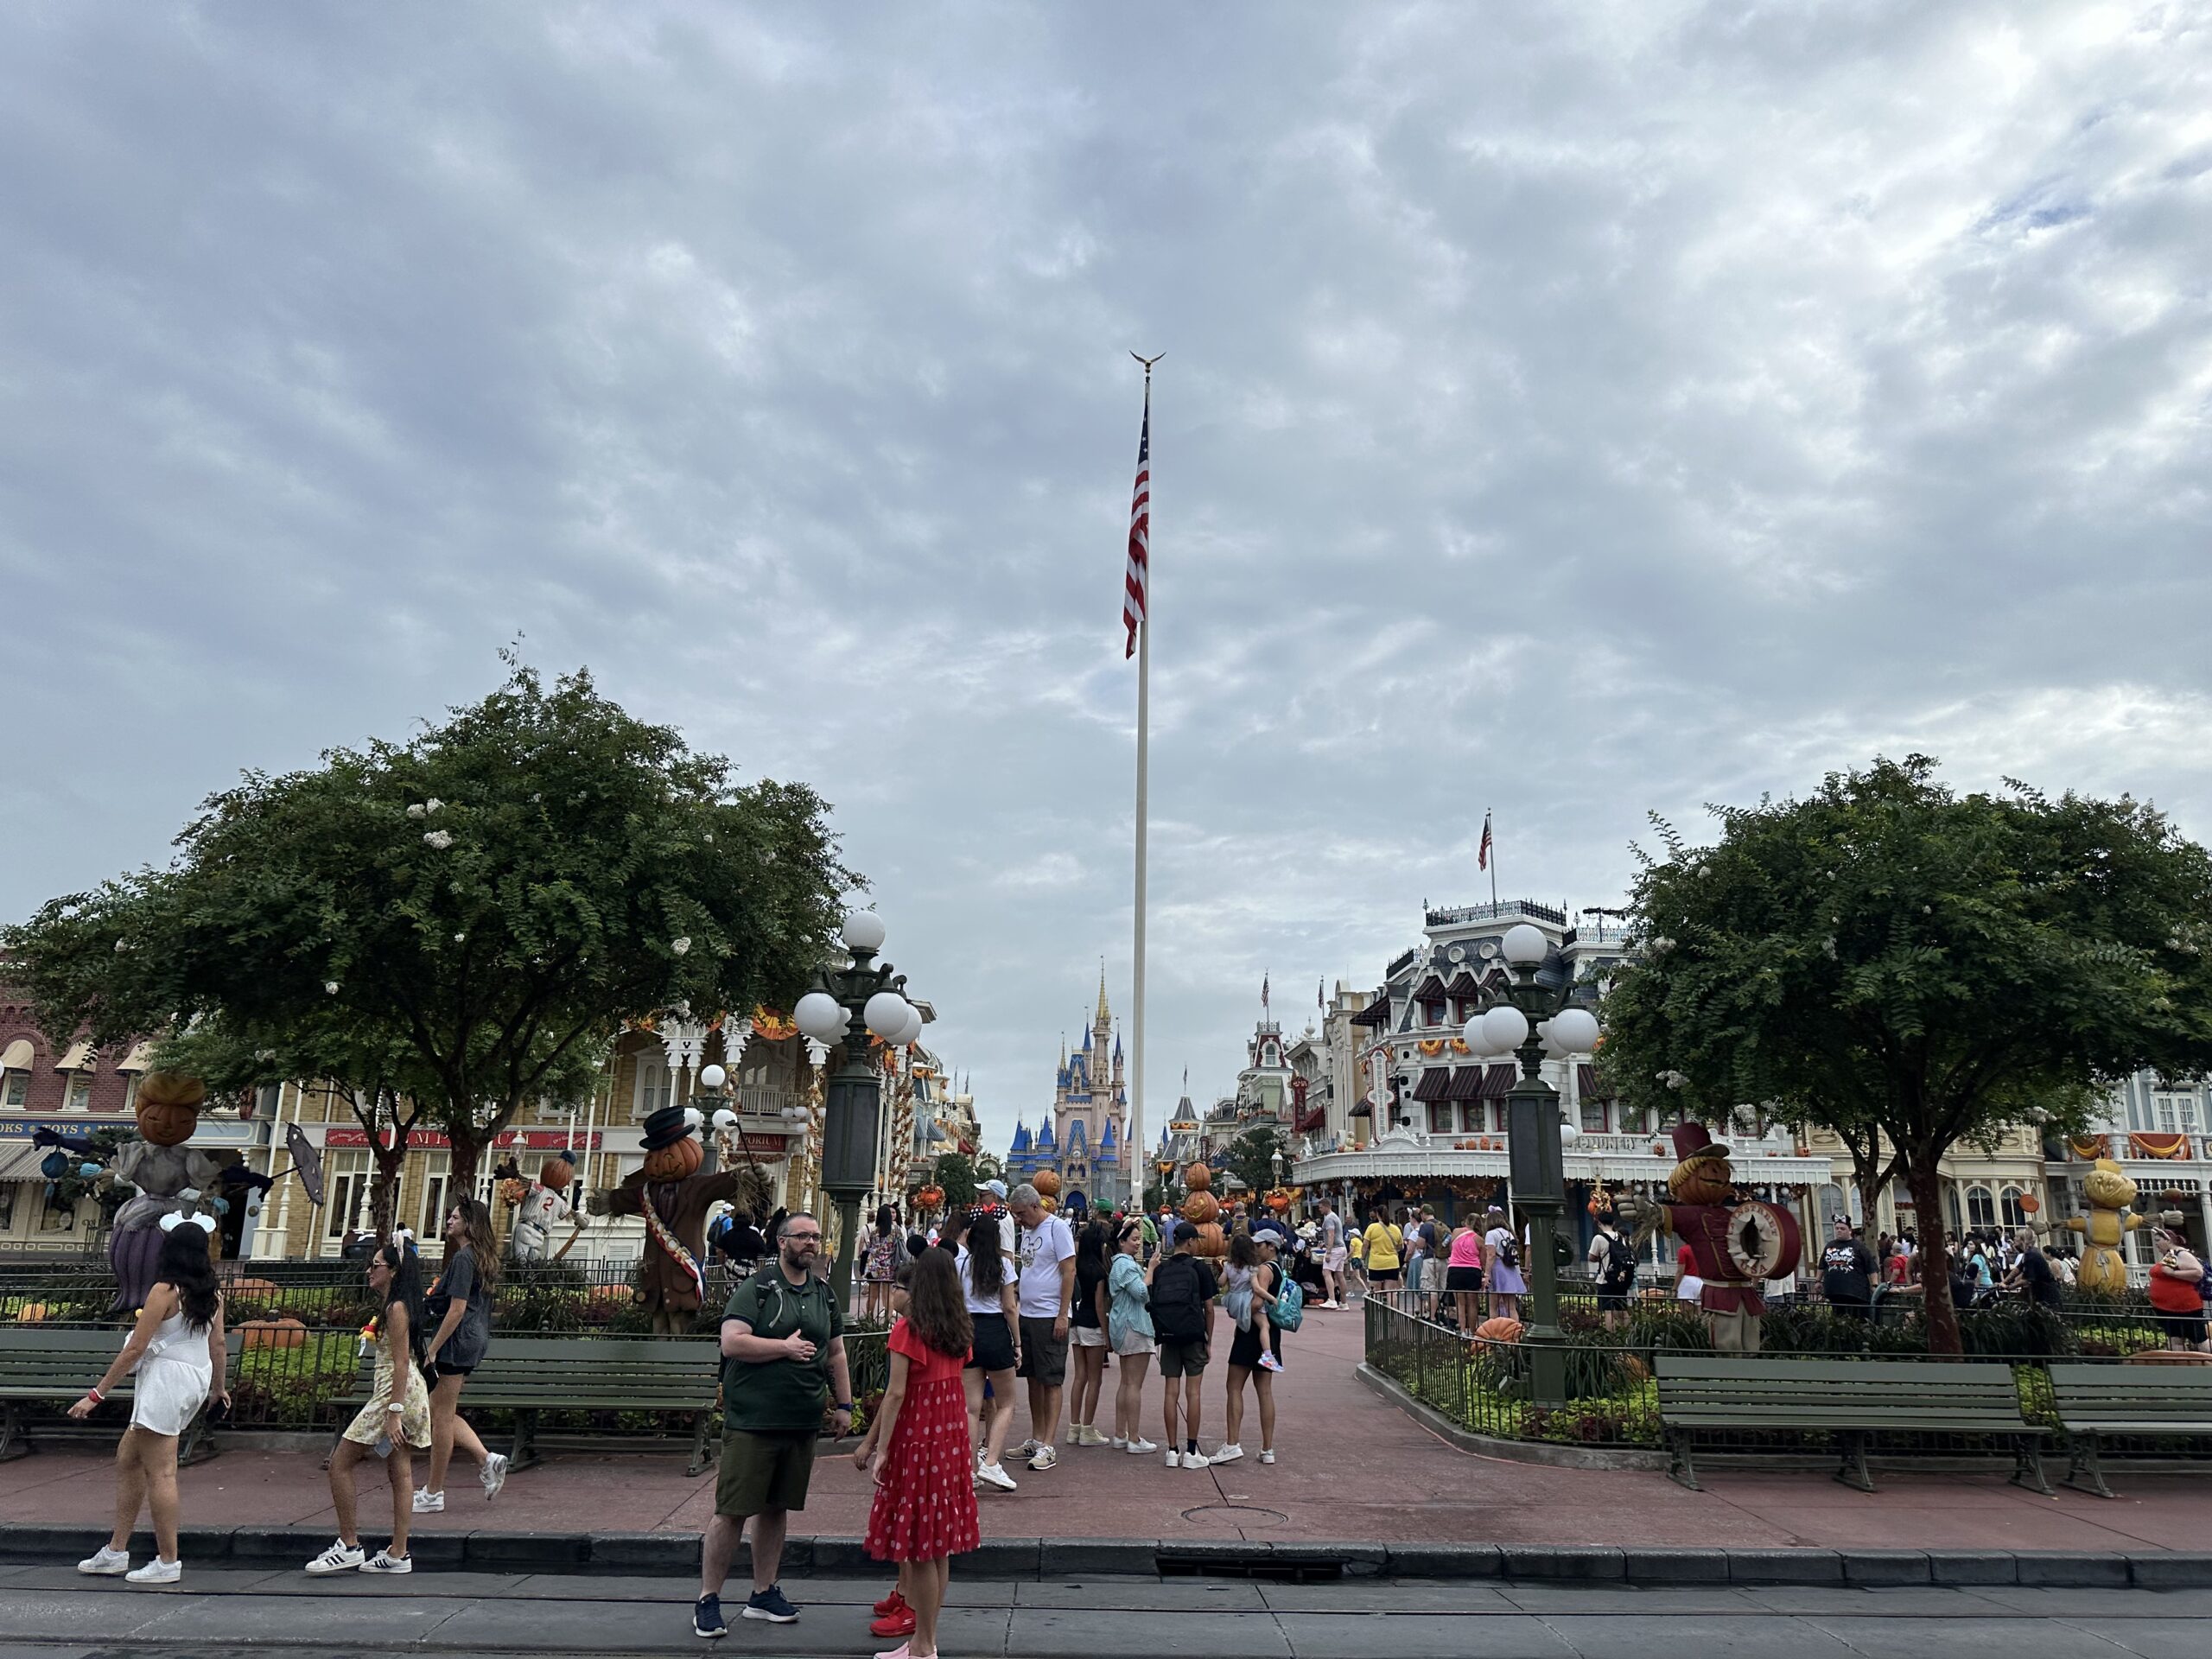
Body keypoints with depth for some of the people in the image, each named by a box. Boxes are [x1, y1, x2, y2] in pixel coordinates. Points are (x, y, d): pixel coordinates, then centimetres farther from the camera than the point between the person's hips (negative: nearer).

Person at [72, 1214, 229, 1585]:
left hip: (165, 1381, -8)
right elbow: (217, 1344, 13)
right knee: (128, 1459, 19)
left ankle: (167, 1562, 1)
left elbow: (134, 1349, -13)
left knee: (160, 1472, -3)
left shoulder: (164, 1291, -13)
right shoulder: (211, 1293, 7)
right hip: (194, 1381, 9)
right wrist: (218, 1387, 27)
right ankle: (116, 1551, 24)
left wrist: (96, 1394, -7)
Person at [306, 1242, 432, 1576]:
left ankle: (349, 1545, 2)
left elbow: (400, 1364, -18)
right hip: (407, 1394, 10)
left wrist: (393, 1412, -21)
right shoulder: (394, 1306, 16)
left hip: (397, 1393, -10)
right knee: (400, 1472, 8)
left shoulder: (397, 1308, -13)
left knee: (340, 1463, -2)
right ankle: (398, 1553, 9)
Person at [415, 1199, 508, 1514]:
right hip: (474, 1340, 10)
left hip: (457, 1340, -10)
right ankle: (486, 1459, 9)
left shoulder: (463, 1258, -15)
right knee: (441, 1412, 16)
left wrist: (432, 1350, -18)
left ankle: (433, 1495, 8)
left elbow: (457, 1309, -20)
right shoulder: (483, 1258, 15)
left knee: (441, 1416, 0)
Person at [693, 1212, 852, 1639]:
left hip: (801, 1423, 6)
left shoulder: (824, 1296, 13)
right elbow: (731, 1343, -17)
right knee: (732, 1511, -2)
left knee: (777, 1508, 14)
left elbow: (836, 1354, 20)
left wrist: (843, 1404, 14)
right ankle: (707, 1600, 10)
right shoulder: (756, 1288, -6)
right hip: (752, 1421, -6)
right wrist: (785, 1347, -15)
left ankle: (764, 1593, 26)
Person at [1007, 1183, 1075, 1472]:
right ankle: (1035, 1440, 22)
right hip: (1027, 1314, 8)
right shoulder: (1026, 1230, 13)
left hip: (1051, 1316, -8)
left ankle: (1048, 1447, -2)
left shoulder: (1057, 1227, -10)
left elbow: (1069, 1272, -13)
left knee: (1051, 1381, -4)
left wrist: (1062, 1315, -16)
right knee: (1033, 1379, 13)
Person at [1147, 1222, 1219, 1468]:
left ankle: (1173, 1450, 6)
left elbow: (1151, 1300, 6)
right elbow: (1208, 1308, -1)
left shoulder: (1160, 1268, 8)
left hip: (1168, 1336, 3)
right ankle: (1191, 1451, 0)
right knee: (1193, 1392, 0)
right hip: (1193, 1334, -3)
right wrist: (1209, 1339, 6)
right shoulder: (1199, 1268, -2)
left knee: (1170, 1391, 5)